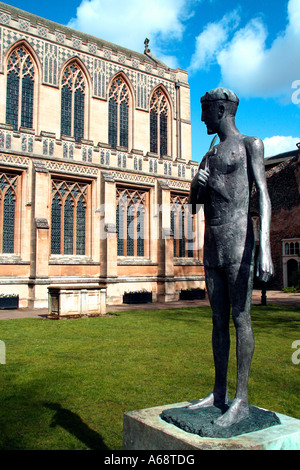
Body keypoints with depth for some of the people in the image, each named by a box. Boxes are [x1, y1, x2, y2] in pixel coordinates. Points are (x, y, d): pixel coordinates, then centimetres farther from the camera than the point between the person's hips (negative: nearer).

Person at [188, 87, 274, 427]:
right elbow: (195, 202, 27)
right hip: (211, 244, 7)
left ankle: (242, 400, 1)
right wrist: (197, 186, 2)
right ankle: (219, 393, 17)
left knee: (240, 318, -6)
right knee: (219, 321, 9)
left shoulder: (250, 145, 3)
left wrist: (265, 248, -20)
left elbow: (263, 195, -8)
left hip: (238, 240, -7)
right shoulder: (209, 156, 23)